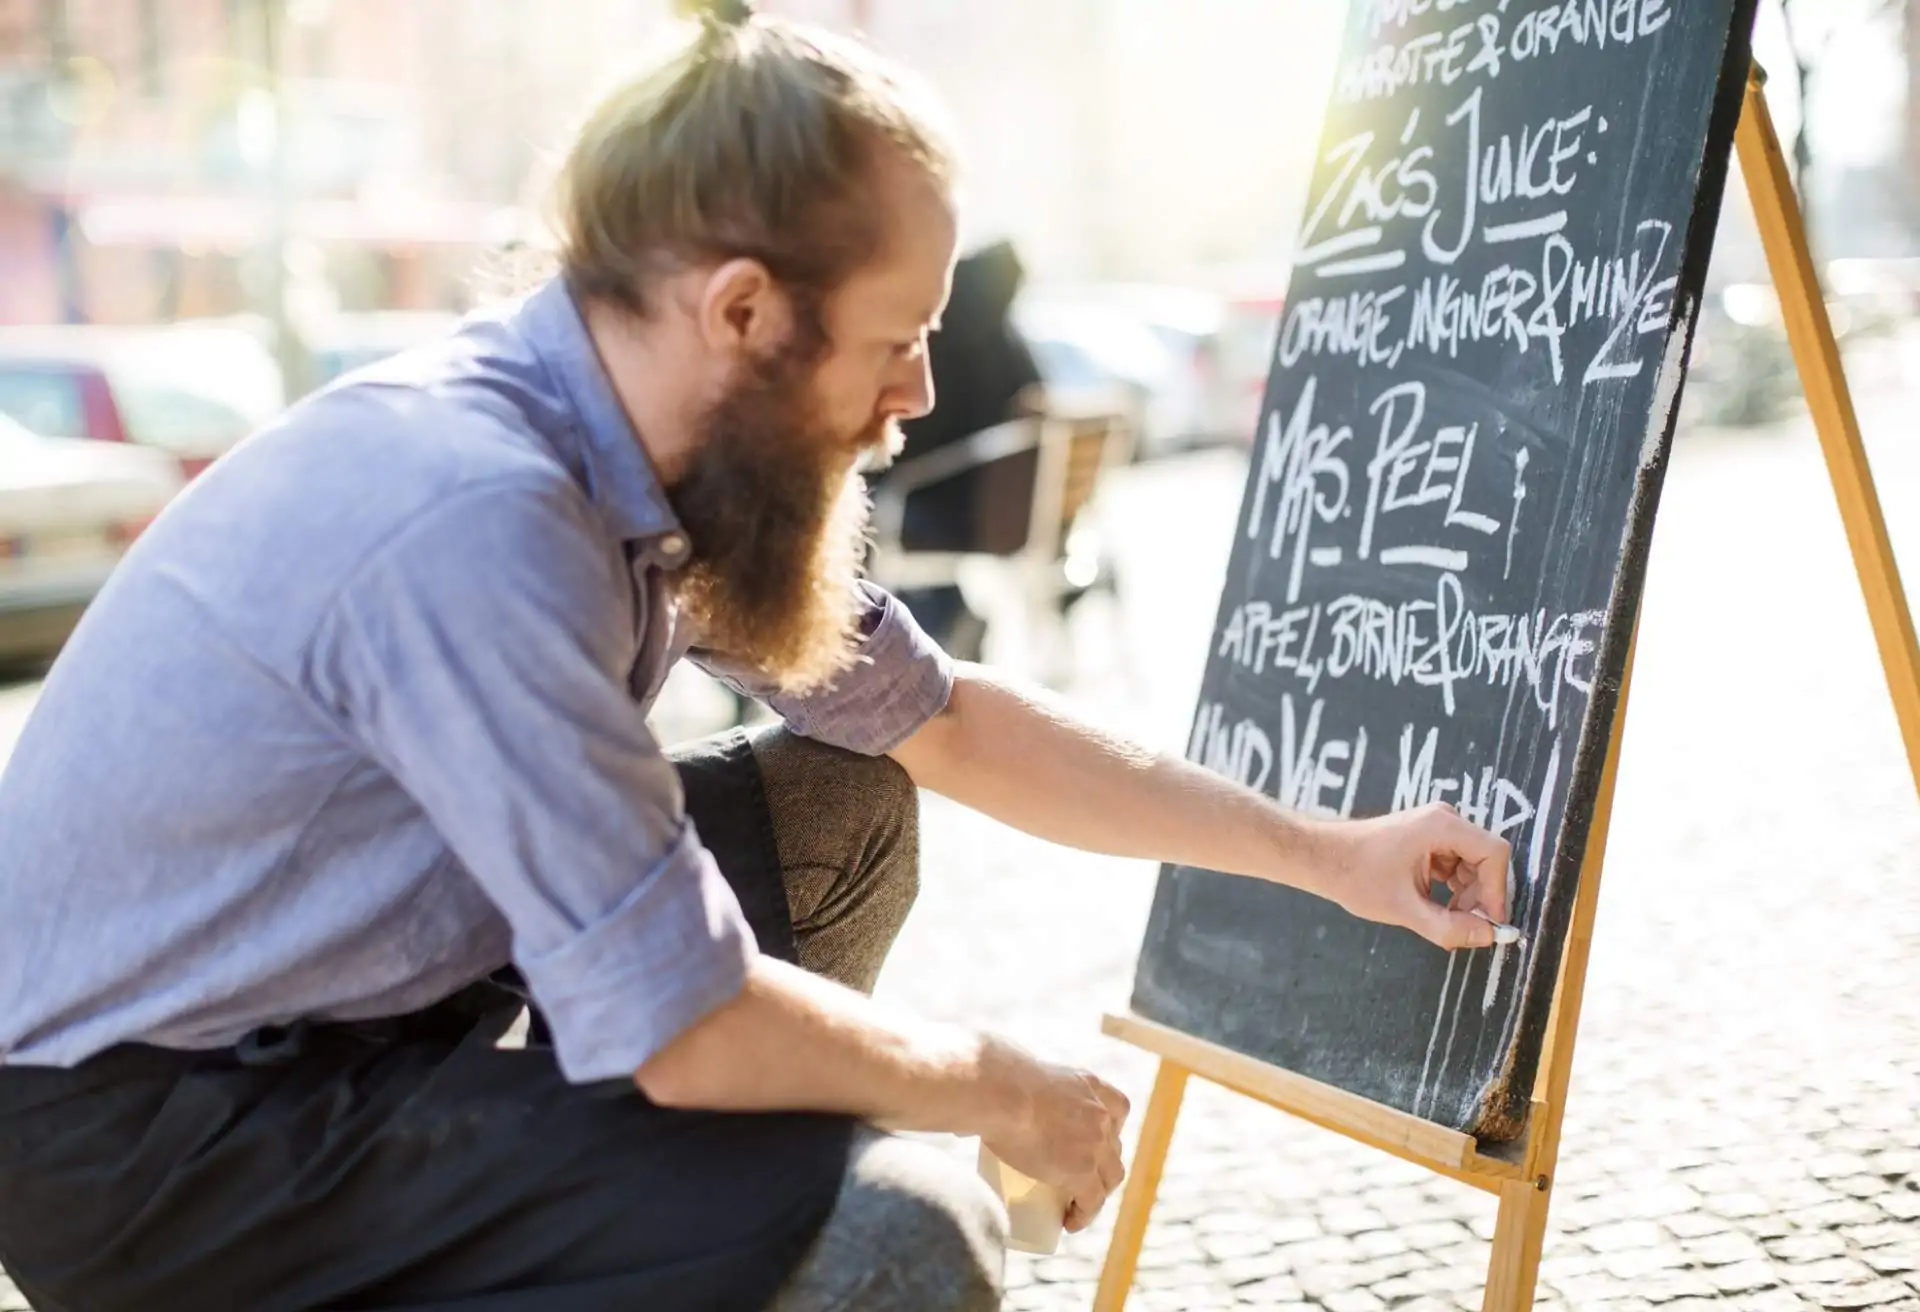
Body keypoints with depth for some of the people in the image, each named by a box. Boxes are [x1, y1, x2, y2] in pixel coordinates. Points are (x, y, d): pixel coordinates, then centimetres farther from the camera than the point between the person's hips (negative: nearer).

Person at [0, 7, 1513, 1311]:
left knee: (841, 818, 9)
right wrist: (998, 1092, -7)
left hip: (364, 1005, 9)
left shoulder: (651, 443, -2)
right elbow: (681, 1032, -25)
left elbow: (942, 721, 11)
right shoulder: (480, 513, -29)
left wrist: (1332, 854, 12)